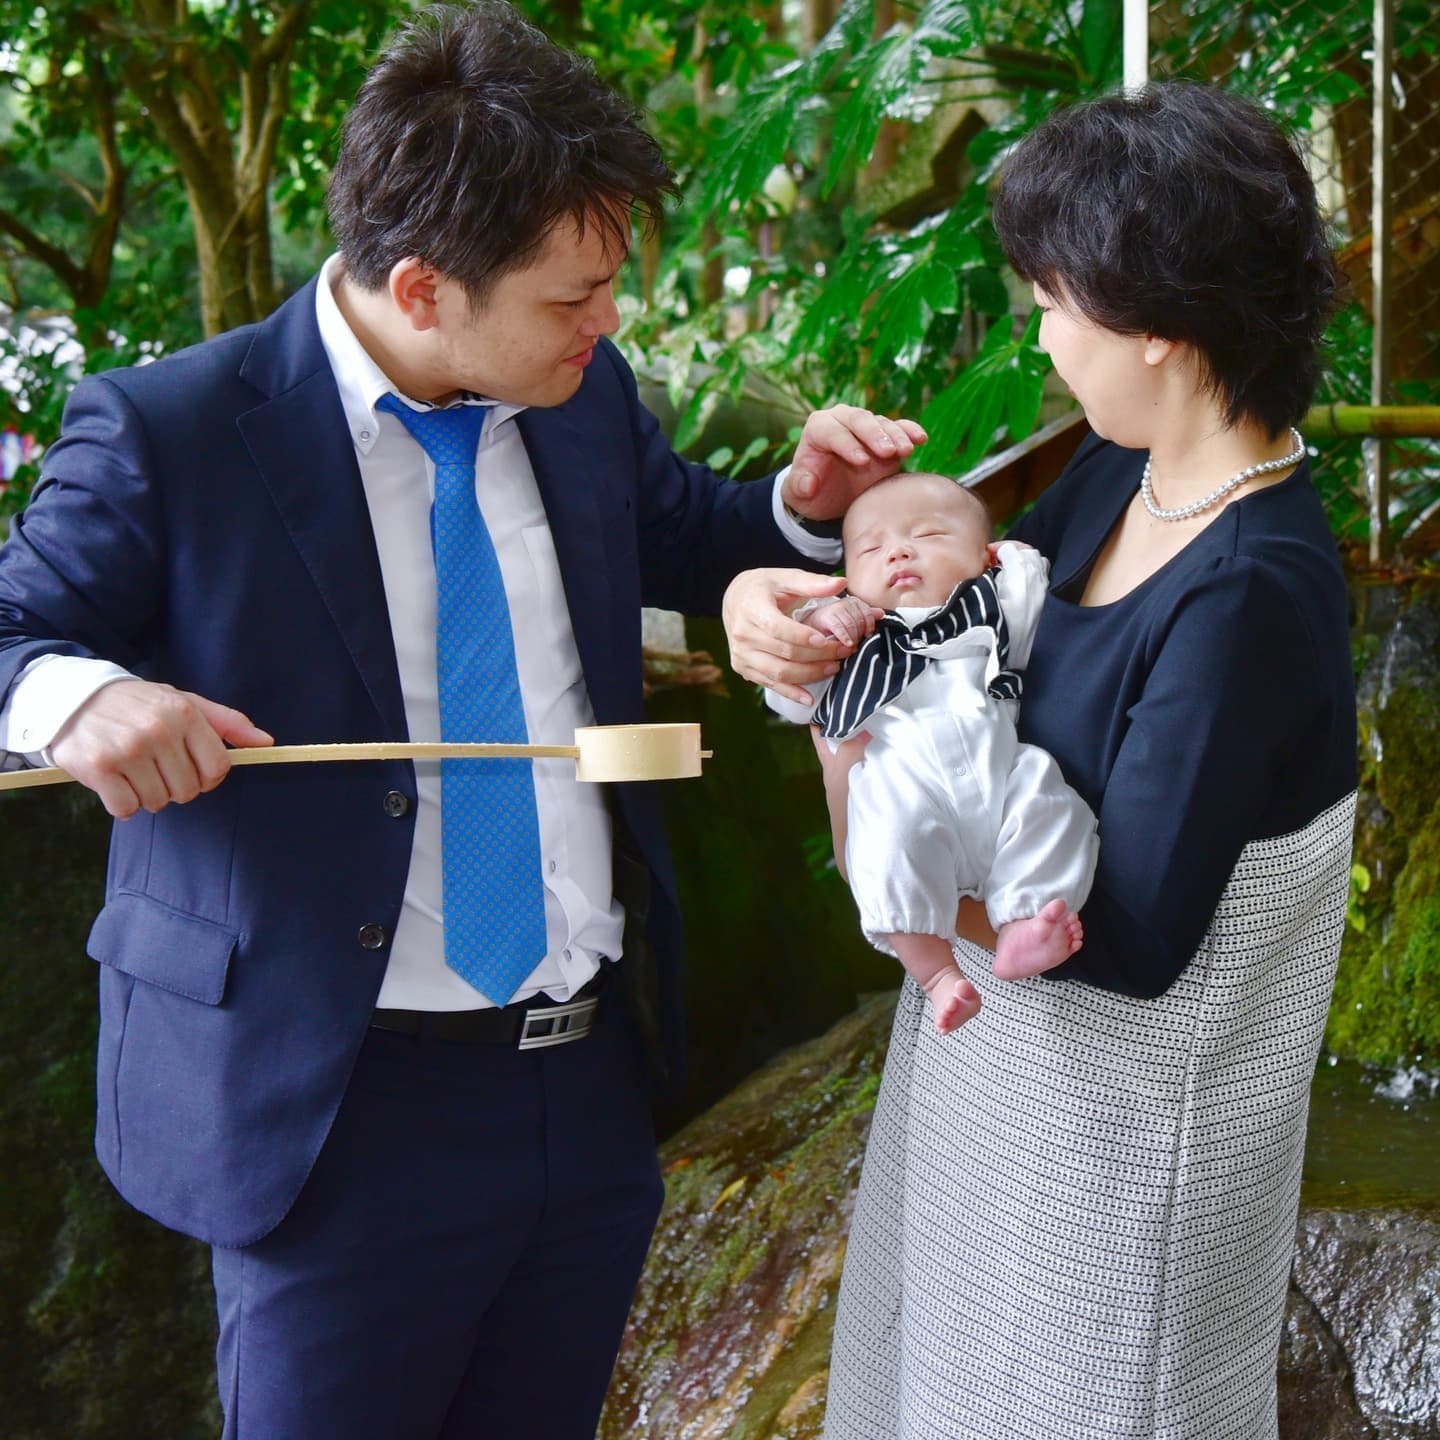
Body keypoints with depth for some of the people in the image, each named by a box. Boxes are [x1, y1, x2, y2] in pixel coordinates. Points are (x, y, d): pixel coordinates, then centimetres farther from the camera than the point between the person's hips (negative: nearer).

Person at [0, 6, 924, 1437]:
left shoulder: (582, 393, 2)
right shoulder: (164, 436, -15)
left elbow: (680, 539, 20)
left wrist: (803, 503, -1)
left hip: (596, 1081, 6)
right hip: (340, 1108, -5)